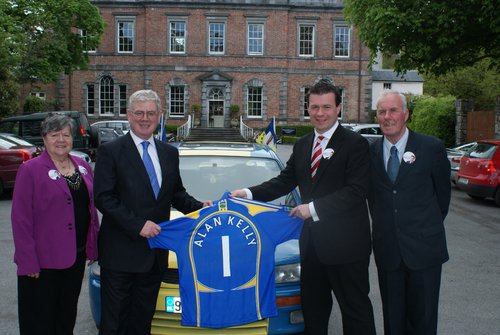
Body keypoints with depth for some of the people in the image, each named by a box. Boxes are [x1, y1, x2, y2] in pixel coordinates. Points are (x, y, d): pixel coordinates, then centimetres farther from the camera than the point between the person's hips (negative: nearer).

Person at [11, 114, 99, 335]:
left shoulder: (83, 167, 7)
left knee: (67, 317, 18)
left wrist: (93, 247, 5)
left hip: (76, 256, 6)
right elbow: (21, 219, -13)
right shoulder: (30, 170, -10)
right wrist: (28, 262, -17)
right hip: (42, 261, -5)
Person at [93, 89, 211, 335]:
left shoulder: (170, 153, 11)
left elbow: (176, 193, 16)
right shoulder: (110, 151, -5)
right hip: (121, 252, -4)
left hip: (155, 253, 5)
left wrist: (198, 207, -3)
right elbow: (103, 197, -12)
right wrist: (137, 225, -20)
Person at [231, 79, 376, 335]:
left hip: (345, 245, -6)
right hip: (312, 243, 7)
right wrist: (250, 193, -5)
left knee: (355, 309, 6)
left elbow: (357, 190, -18)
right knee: (313, 308, 19)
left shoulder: (355, 144, -10)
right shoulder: (301, 146, 12)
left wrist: (313, 208, -21)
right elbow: (284, 181, 9)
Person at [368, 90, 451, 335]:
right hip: (386, 249, 3)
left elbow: (442, 192, 6)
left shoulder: (431, 147, -5)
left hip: (423, 248, -2)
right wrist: (382, 225, 8)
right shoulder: (371, 151, 3)